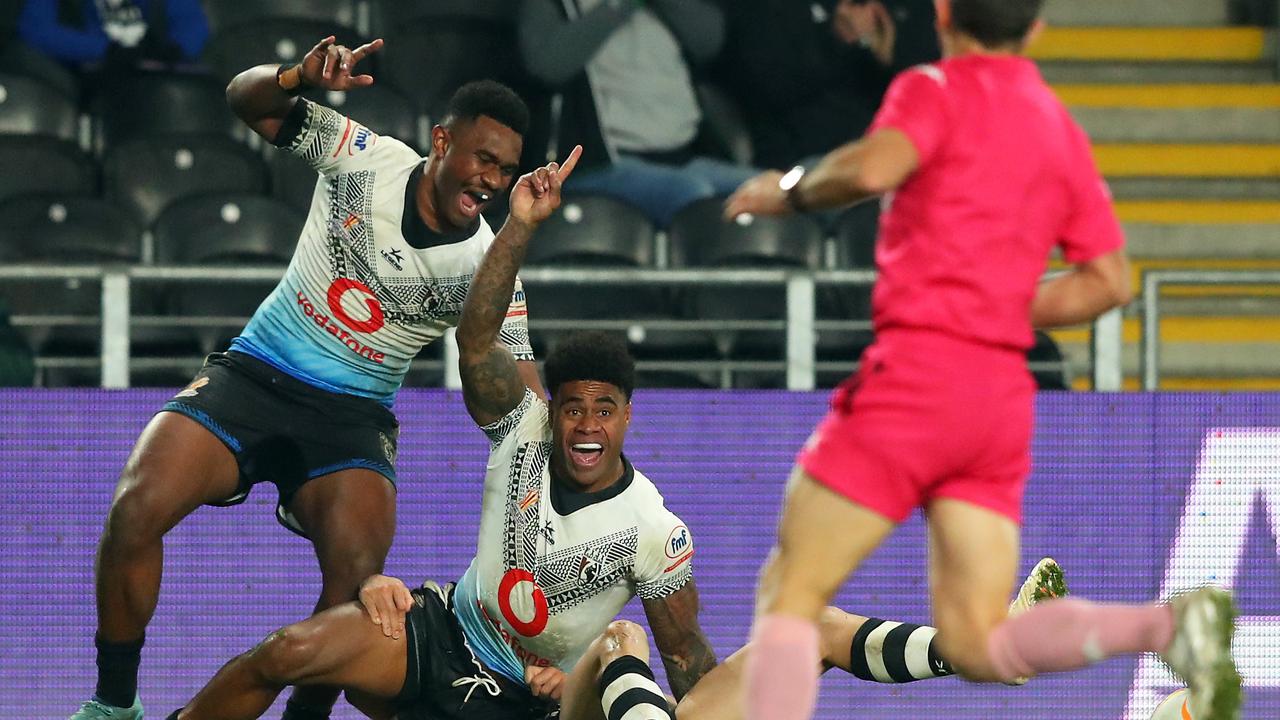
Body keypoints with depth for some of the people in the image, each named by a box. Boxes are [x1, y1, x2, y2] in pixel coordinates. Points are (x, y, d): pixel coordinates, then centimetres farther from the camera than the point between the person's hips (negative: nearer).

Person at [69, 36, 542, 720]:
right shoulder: (362, 158, -6)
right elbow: (246, 99, 0)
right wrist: (299, 78, -24)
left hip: (352, 418, -1)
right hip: (251, 375, 1)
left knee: (357, 572, -30)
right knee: (135, 509, -22)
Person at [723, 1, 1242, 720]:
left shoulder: (939, 89, -1)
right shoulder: (1063, 132, 18)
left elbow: (872, 168, -20)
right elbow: (1109, 279, 15)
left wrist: (793, 191, -2)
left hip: (918, 371, -6)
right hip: (1005, 391, 6)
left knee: (791, 591, 1)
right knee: (979, 644, 4)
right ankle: (1172, 624, -17)